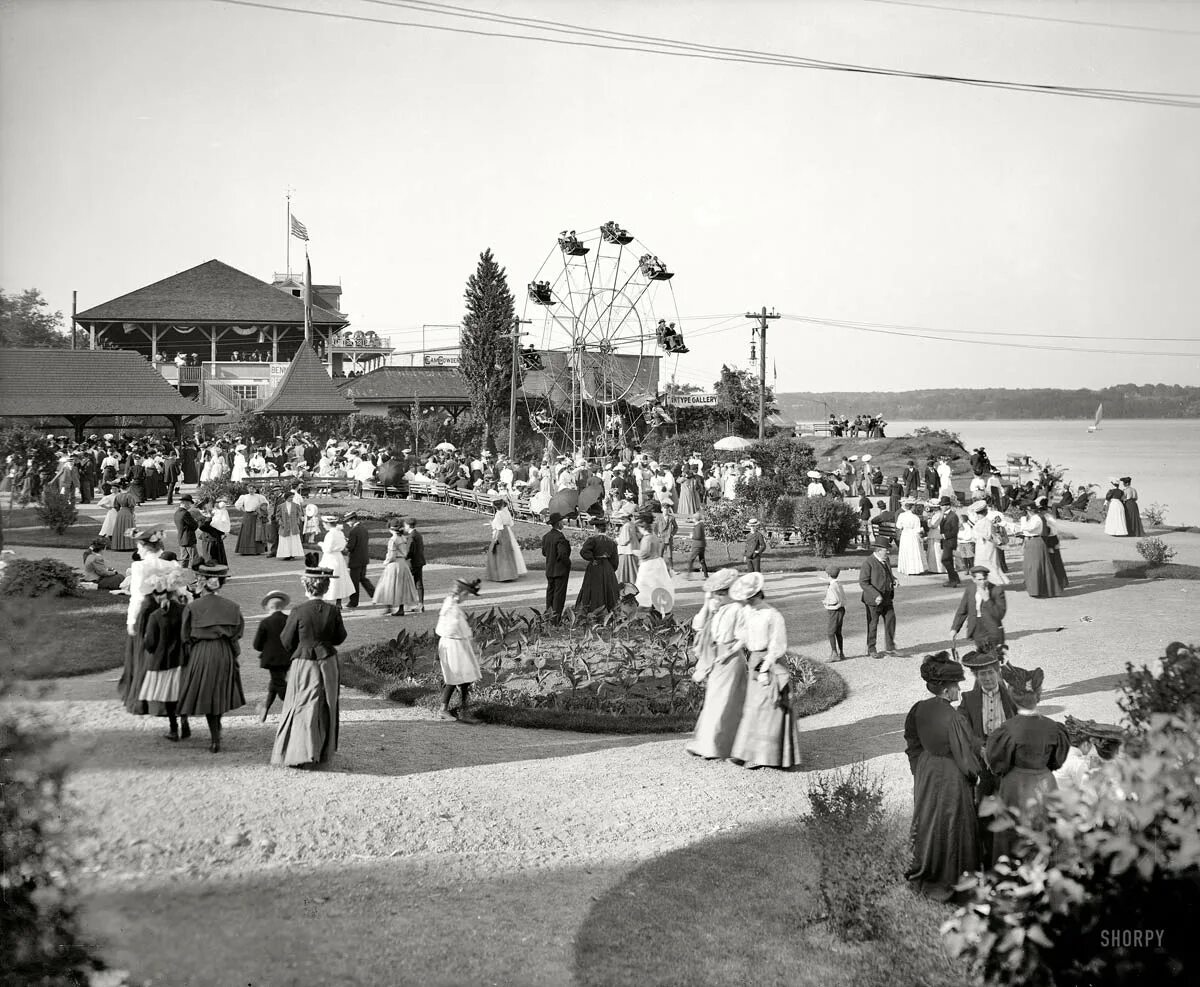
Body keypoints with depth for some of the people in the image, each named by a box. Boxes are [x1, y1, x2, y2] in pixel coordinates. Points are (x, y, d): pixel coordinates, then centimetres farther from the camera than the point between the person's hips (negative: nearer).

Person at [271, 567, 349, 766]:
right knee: (326, 709, 14)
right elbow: (339, 637, 5)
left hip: (303, 662, -3)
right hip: (328, 662, 3)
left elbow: (286, 641, -4)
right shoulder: (333, 611, -7)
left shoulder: (298, 612, -13)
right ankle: (323, 752, 22)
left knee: (302, 708, 3)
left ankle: (300, 753, -9)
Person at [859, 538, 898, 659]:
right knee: (873, 624, 5)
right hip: (874, 600, -7)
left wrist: (893, 580, 1)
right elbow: (863, 582, -19)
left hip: (887, 599, 7)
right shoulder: (869, 563, -16)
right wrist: (876, 595, -24)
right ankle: (871, 650, 19)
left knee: (891, 620, 3)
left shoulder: (886, 560, 9)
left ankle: (889, 648, 14)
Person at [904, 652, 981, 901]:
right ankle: (946, 882, 27)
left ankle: (922, 874, 39)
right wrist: (973, 773, 0)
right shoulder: (952, 719, -29)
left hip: (925, 771, 7)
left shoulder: (919, 709, -9)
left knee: (928, 821, 23)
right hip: (950, 776, -6)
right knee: (950, 826, 12)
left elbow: (912, 745, 3)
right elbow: (965, 755, -19)